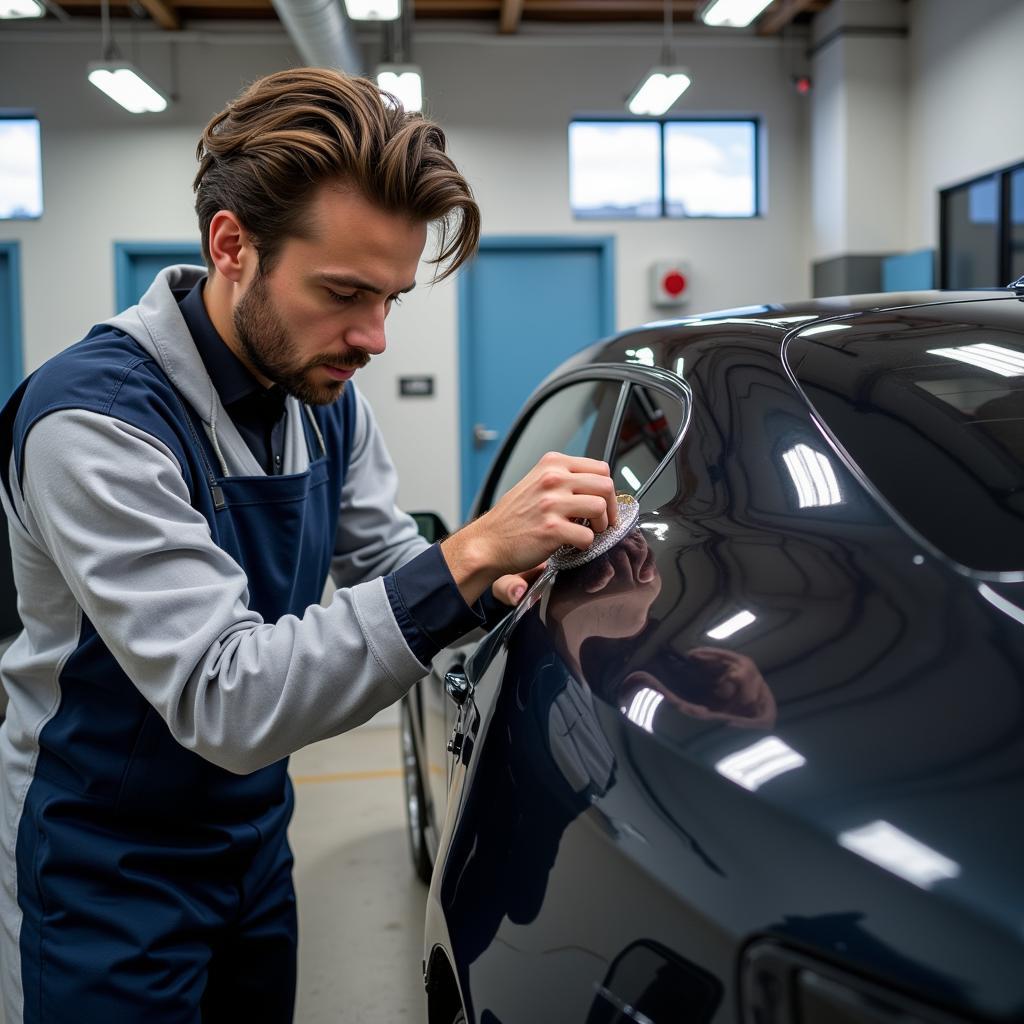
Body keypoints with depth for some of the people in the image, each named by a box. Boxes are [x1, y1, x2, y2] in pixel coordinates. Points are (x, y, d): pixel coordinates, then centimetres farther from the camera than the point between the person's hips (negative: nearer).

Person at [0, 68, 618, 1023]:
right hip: (106, 880, -7)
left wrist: (501, 582, -19)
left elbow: (385, 562, 4)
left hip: (255, 837, 7)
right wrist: (468, 557, -41)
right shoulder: (95, 418, -28)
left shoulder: (324, 392, -5)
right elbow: (224, 702, -35)